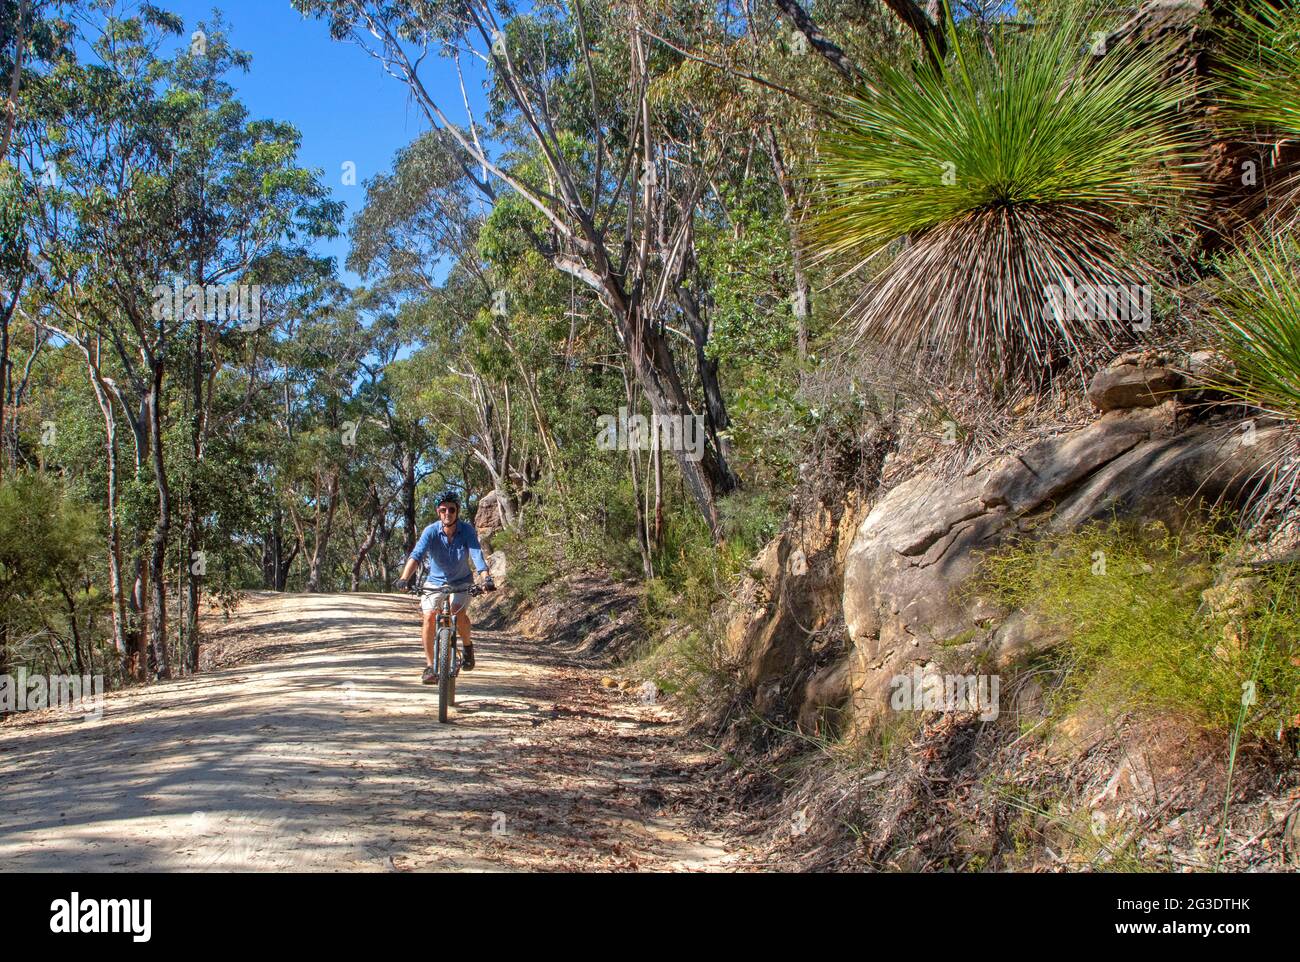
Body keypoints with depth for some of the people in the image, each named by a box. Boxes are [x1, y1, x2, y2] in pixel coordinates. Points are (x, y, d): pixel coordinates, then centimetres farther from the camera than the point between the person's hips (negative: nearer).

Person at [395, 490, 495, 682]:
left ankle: (467, 646, 4)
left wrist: (487, 578, -49)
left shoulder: (467, 530, -21)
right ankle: (431, 666, -5)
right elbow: (416, 555, -33)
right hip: (435, 580, 1)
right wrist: (404, 578, -49)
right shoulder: (431, 532, -21)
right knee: (429, 617, -17)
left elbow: (477, 555, -32)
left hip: (461, 581, -1)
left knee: (458, 612, -25)